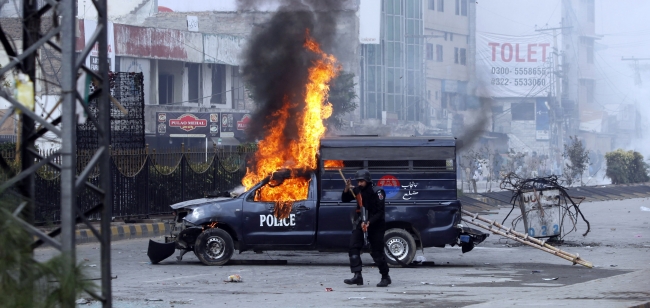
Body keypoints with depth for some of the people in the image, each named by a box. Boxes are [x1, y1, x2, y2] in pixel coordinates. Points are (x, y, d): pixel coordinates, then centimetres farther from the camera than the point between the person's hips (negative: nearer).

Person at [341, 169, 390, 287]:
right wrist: (347, 190, -12)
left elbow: (380, 212, -18)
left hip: (375, 225, -5)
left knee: (377, 252, -3)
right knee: (354, 248, -10)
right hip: (361, 223, 5)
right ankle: (357, 276, -15)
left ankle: (385, 277, 13)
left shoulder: (377, 192, -15)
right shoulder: (358, 190, 2)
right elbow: (344, 199, 8)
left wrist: (369, 223, -28)